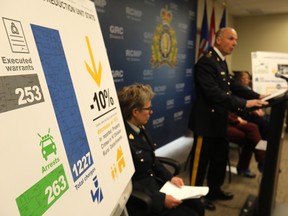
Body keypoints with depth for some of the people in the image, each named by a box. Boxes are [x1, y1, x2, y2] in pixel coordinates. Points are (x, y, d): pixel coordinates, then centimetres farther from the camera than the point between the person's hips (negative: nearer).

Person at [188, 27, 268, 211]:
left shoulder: (221, 61, 12)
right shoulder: (206, 62, -20)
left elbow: (233, 85, 11)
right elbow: (215, 94, -29)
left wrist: (257, 96, 1)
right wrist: (244, 104, -28)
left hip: (219, 121, 10)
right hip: (207, 122, -10)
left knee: (221, 157, 21)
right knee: (201, 161, 5)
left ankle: (214, 190, 40)